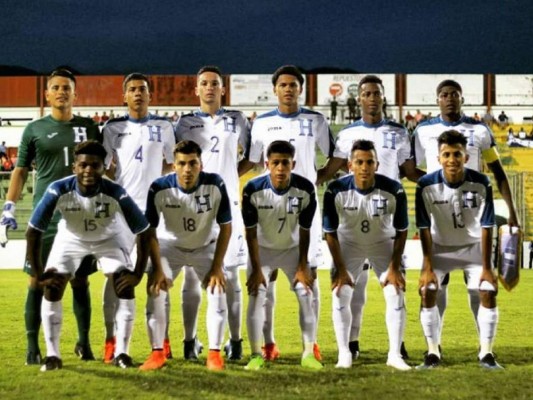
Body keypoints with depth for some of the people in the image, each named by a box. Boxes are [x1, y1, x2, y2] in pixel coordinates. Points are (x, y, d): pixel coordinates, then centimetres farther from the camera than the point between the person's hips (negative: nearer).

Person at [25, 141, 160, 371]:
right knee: (51, 290, -12)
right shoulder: (59, 190, -35)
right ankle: (52, 355, -2)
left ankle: (121, 352, -2)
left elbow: (144, 233, -24)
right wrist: (38, 274, -23)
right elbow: (33, 232, -25)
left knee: (126, 289, -14)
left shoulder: (116, 194, -36)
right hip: (70, 238, 0)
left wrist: (138, 273, -23)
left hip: (109, 238, 0)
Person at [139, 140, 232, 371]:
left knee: (218, 291, -14)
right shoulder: (160, 189, -27)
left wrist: (217, 266, -17)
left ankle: (214, 354, -2)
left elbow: (225, 226, -15)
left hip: (206, 246, 0)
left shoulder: (216, 185, -26)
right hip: (170, 245, 0)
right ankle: (157, 353, -4)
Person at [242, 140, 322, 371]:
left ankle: (309, 353, 3)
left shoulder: (305, 190, -23)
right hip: (263, 249, -1)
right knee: (256, 297, -10)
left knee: (306, 295, -7)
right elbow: (251, 232, -16)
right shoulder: (253, 190, -25)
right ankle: (256, 355, -2)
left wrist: (303, 266, -10)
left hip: (292, 248, 1)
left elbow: (304, 230, -12)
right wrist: (256, 269, -16)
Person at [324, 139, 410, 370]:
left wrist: (394, 267, -14)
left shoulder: (394, 190, -26)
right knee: (340, 296, -9)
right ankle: (344, 354, 3)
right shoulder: (336, 191, -26)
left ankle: (395, 355, 0)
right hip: (349, 244, 0)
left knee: (396, 296, -9)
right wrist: (340, 269, -14)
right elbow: (330, 232, -14)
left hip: (383, 244, 0)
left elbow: (401, 231, -13)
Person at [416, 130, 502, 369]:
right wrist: (428, 267, -17)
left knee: (488, 293, -11)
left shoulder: (481, 184, -22)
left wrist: (486, 267, -15)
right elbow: (424, 228, -15)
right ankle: (433, 353, -2)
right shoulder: (426, 186, -22)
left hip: (474, 247, 0)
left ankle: (486, 353, 1)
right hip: (440, 247, 0)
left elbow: (486, 227, -16)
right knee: (427, 292, -13)